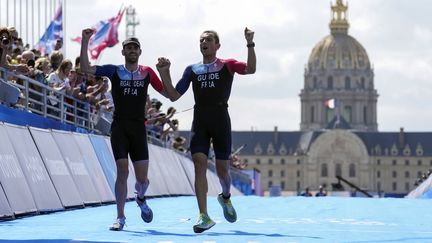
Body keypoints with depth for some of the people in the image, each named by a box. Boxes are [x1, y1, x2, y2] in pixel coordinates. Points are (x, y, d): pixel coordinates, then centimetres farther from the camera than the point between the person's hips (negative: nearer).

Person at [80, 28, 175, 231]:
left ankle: (140, 199, 36)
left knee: (142, 178, 0)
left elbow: (167, 93, 10)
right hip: (119, 128, -1)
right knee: (122, 171, -11)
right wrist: (85, 42, -11)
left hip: (138, 128, 1)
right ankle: (120, 217, -2)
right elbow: (85, 68, -4)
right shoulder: (114, 71, 4)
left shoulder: (147, 72, 8)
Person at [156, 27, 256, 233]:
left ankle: (225, 197, 38)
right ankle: (204, 216, -16)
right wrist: (164, 73, 2)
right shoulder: (192, 70, 16)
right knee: (199, 163, -13)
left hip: (221, 121, -2)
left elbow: (250, 69, -11)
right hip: (199, 121, 2)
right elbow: (174, 95, 14)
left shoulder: (227, 65, 7)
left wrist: (250, 44, -21)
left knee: (222, 169, 3)